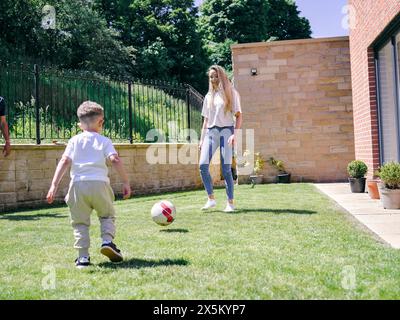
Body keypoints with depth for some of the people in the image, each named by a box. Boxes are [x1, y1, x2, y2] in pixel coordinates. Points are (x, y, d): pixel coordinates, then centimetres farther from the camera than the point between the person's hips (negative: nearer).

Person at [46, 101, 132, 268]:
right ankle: (107, 240, 0)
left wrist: (54, 185, -2)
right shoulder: (104, 141, 10)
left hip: (78, 184, 1)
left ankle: (83, 256, 5)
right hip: (99, 184, -1)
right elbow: (115, 160, -3)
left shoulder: (74, 141, 14)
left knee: (80, 222, 11)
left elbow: (65, 161, 2)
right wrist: (126, 182, 1)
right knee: (107, 215, 21)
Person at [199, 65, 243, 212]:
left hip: (226, 130, -4)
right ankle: (211, 199, -2)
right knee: (203, 165, -13)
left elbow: (238, 116, 0)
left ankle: (230, 203, -1)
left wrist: (235, 134, -14)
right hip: (211, 132, 4)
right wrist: (201, 139, 12)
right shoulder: (209, 96, 19)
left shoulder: (231, 93, 6)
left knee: (226, 168, -9)